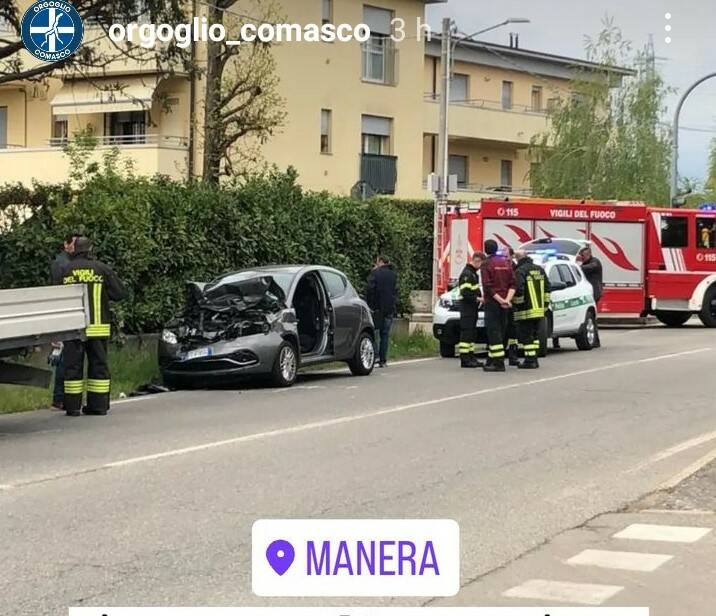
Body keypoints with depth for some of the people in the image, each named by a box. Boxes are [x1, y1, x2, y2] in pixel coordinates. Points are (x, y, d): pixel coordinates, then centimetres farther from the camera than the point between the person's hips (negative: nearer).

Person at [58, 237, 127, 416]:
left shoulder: (65, 270, 2)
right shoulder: (102, 269, 1)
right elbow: (120, 293, 1)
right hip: (97, 327, 0)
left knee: (73, 365, 4)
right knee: (98, 363, 7)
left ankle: (73, 406, 3)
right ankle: (98, 405, 6)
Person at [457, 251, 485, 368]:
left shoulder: (473, 273, 19)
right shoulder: (467, 274, -14)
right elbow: (465, 293, -21)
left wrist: (480, 298, 11)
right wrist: (477, 299, -18)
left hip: (473, 307, 11)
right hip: (467, 307, -11)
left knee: (472, 333, 13)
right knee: (466, 333, -11)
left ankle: (471, 357, 17)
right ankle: (465, 359, -12)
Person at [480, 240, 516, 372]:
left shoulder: (486, 264, -8)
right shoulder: (506, 263, 11)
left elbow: (488, 286, -16)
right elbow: (513, 283, 3)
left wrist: (500, 300, -14)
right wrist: (507, 299, -6)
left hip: (492, 302, -6)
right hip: (505, 304, 6)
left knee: (493, 332, -6)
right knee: (499, 331, 12)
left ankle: (499, 363, -11)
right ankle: (491, 361, 16)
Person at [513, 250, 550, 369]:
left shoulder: (520, 271, -12)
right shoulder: (539, 270, 12)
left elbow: (518, 290, -20)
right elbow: (547, 288, 14)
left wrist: (517, 304, -7)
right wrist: (545, 304, 18)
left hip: (526, 311, -7)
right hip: (539, 310, 7)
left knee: (526, 336, -2)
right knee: (534, 335, 16)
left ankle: (530, 360, -4)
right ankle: (534, 359, 18)